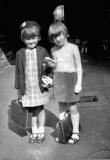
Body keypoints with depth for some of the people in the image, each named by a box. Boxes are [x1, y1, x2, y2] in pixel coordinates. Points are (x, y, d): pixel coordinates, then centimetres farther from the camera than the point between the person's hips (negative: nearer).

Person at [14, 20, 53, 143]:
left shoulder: (42, 51, -3)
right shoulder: (20, 54, 0)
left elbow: (49, 67, 5)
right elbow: (18, 72, 4)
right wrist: (19, 88, 4)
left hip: (40, 87, -1)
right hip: (27, 88, 1)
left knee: (40, 108, 10)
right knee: (31, 110, 12)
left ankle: (41, 131, 26)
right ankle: (34, 131, 27)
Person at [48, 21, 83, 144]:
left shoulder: (73, 48, -6)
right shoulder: (53, 50, 7)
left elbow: (79, 67, -4)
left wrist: (79, 83, -9)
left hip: (70, 78, -4)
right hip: (58, 79, 4)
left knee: (72, 107, 0)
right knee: (61, 106, 12)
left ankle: (75, 133, 14)